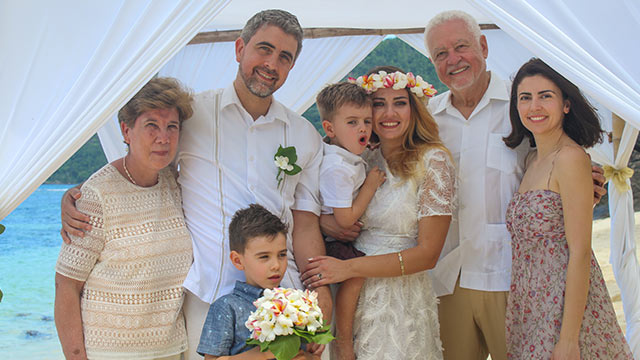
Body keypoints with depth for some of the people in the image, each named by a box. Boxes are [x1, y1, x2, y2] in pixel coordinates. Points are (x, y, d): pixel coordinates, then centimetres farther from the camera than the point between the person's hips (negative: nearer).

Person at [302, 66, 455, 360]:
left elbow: (427, 253, -12)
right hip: (352, 296, 4)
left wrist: (349, 267, -17)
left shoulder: (433, 160, -8)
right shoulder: (363, 161, 7)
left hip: (401, 301, -4)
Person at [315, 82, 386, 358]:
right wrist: (371, 185, -18)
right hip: (332, 242, -11)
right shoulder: (336, 168, -28)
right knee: (355, 273, -24)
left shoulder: (352, 156, 5)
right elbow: (345, 219, -27)